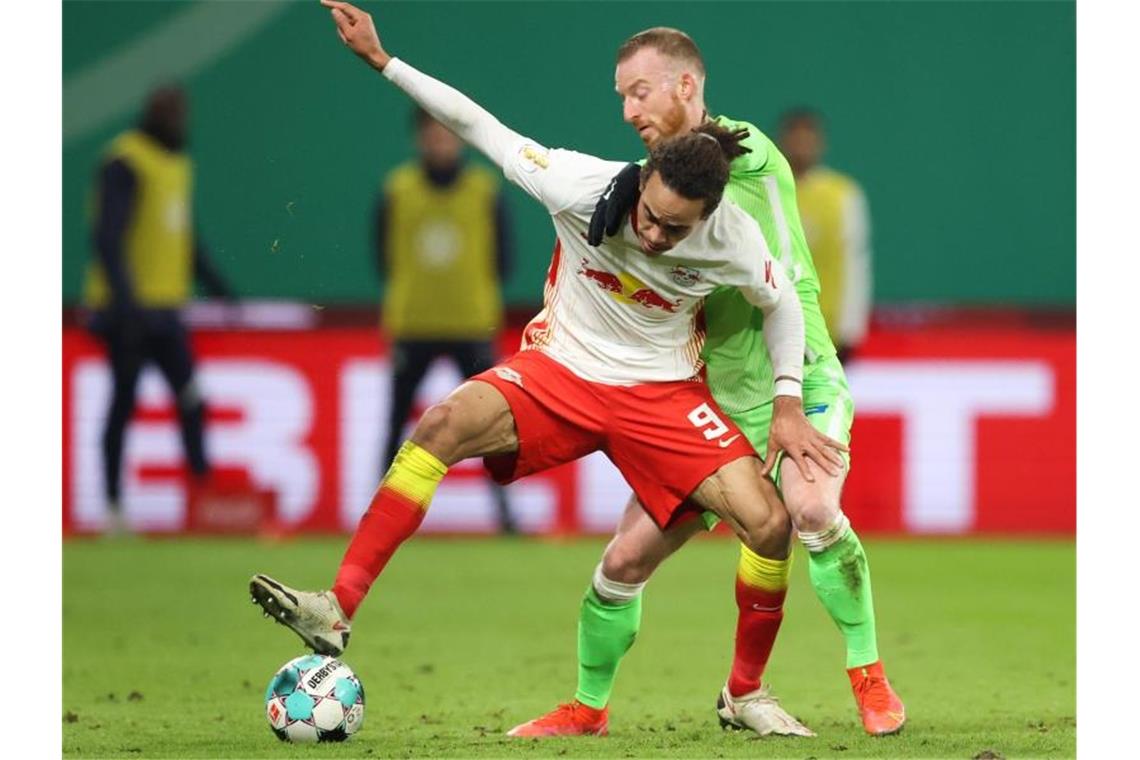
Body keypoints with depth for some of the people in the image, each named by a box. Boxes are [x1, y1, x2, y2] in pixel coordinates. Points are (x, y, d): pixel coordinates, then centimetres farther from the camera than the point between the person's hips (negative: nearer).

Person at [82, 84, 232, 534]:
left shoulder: (179, 163, 16)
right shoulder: (125, 163, -11)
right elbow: (108, 237, -18)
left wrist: (215, 285, 22)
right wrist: (125, 299, -25)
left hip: (164, 311, 7)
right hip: (128, 311, -7)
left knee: (190, 400, -3)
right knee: (124, 403, -1)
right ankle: (113, 505, 6)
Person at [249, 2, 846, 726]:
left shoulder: (732, 237, -20)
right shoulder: (584, 185, -24)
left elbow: (781, 300, 1)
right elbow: (483, 129, -14)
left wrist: (789, 405, -3)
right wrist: (382, 60, -17)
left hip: (663, 391, 1)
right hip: (562, 368, -1)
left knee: (770, 522, -17)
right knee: (443, 425, -29)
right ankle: (337, 612, -29)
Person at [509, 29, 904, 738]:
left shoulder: (750, 159, -13)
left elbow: (791, 289, -18)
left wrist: (788, 403, -26)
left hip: (799, 384, -5)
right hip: (713, 407, 5)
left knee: (811, 507, -32)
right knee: (627, 556, 0)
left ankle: (870, 679, -14)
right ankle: (589, 707, 21)